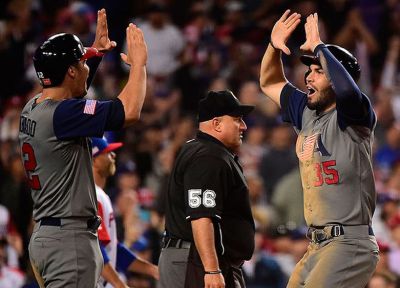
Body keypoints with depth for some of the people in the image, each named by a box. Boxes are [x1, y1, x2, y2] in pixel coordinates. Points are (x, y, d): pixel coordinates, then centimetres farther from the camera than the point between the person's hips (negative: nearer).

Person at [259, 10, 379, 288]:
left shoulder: (353, 116, -8)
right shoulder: (307, 114, 17)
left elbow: (347, 89, -32)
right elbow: (270, 84, 30)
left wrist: (318, 46, -21)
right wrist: (274, 46, 12)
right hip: (318, 245, 9)